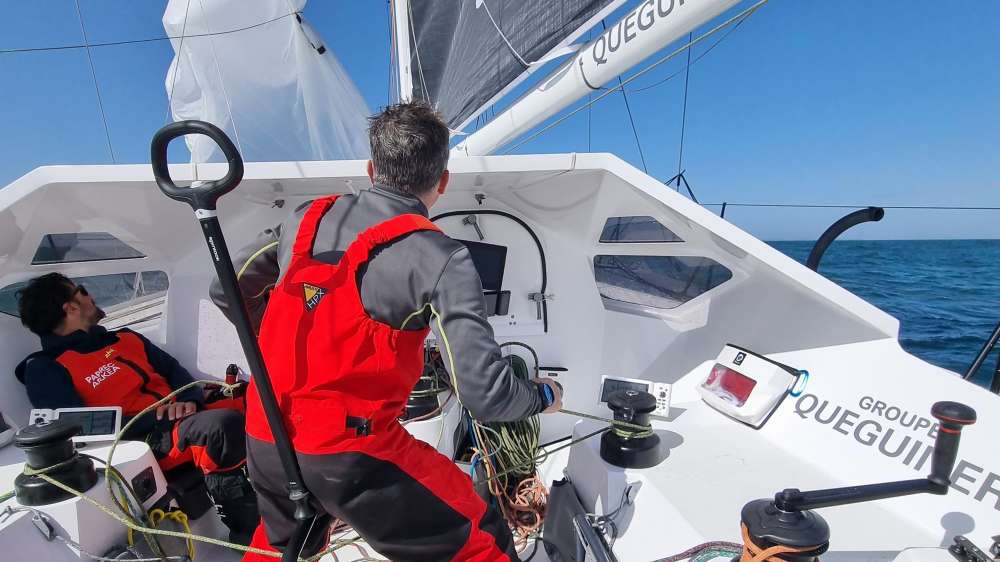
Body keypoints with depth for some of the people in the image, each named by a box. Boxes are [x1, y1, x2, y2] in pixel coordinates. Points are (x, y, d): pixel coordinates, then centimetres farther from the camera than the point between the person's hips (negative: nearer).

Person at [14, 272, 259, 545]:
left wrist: (189, 400, -4)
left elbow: (174, 369, 18)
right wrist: (157, 417, -15)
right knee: (225, 425, -36)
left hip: (187, 418, 8)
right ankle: (247, 526, -19)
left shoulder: (125, 337, 23)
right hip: (146, 442, -8)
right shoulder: (45, 370, 4)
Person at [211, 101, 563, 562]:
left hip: (264, 442, 7)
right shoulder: (440, 259, -14)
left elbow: (227, 291, 15)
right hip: (349, 456, -6)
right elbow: (485, 394, -18)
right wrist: (544, 396, 2)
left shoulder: (307, 218, 3)